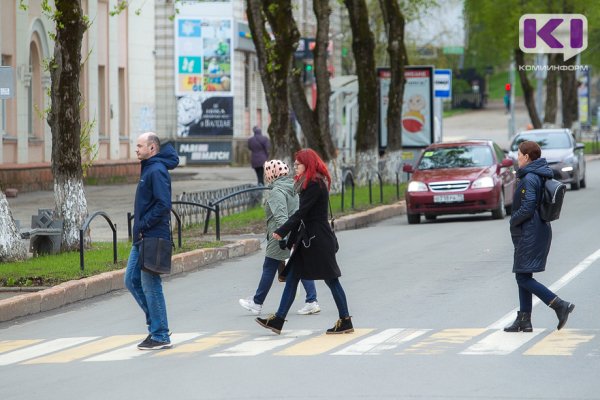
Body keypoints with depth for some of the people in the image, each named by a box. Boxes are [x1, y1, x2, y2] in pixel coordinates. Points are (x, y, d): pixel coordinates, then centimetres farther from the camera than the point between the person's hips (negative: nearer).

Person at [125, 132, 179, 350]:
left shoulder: (157, 171, -15)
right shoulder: (148, 169, 16)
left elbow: (163, 205, -24)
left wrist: (143, 226, -19)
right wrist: (139, 228, 12)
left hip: (153, 238, -10)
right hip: (142, 238, 10)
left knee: (151, 286, -5)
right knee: (131, 281, 13)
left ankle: (160, 336, 1)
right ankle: (156, 324, 20)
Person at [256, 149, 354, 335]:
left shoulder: (315, 185, -16)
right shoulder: (310, 183, 15)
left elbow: (301, 213, -20)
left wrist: (281, 232, -20)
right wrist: (294, 239, 18)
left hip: (319, 241, -10)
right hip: (308, 239, 10)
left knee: (331, 280, -3)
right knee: (292, 277, 6)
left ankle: (345, 322, 4)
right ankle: (278, 320, 5)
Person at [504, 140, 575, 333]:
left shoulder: (529, 179, -17)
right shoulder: (540, 176, 13)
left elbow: (527, 208, -22)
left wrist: (513, 220, -5)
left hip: (530, 234, -10)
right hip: (539, 230, 10)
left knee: (524, 278, -8)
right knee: (523, 277, 13)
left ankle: (560, 306, -13)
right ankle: (524, 320, 14)